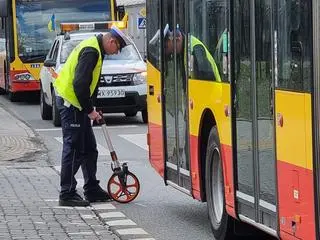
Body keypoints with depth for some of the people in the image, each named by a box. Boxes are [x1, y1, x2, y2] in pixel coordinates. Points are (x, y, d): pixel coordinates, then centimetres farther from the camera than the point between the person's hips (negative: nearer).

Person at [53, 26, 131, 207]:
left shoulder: (94, 49, 14)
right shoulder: (91, 52, -19)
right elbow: (80, 83, -26)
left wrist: (90, 108, 14)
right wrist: (90, 110, -18)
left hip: (77, 103, 11)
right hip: (71, 102, -11)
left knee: (89, 148, 14)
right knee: (74, 149, -7)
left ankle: (92, 190, 22)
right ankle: (67, 194, -2)